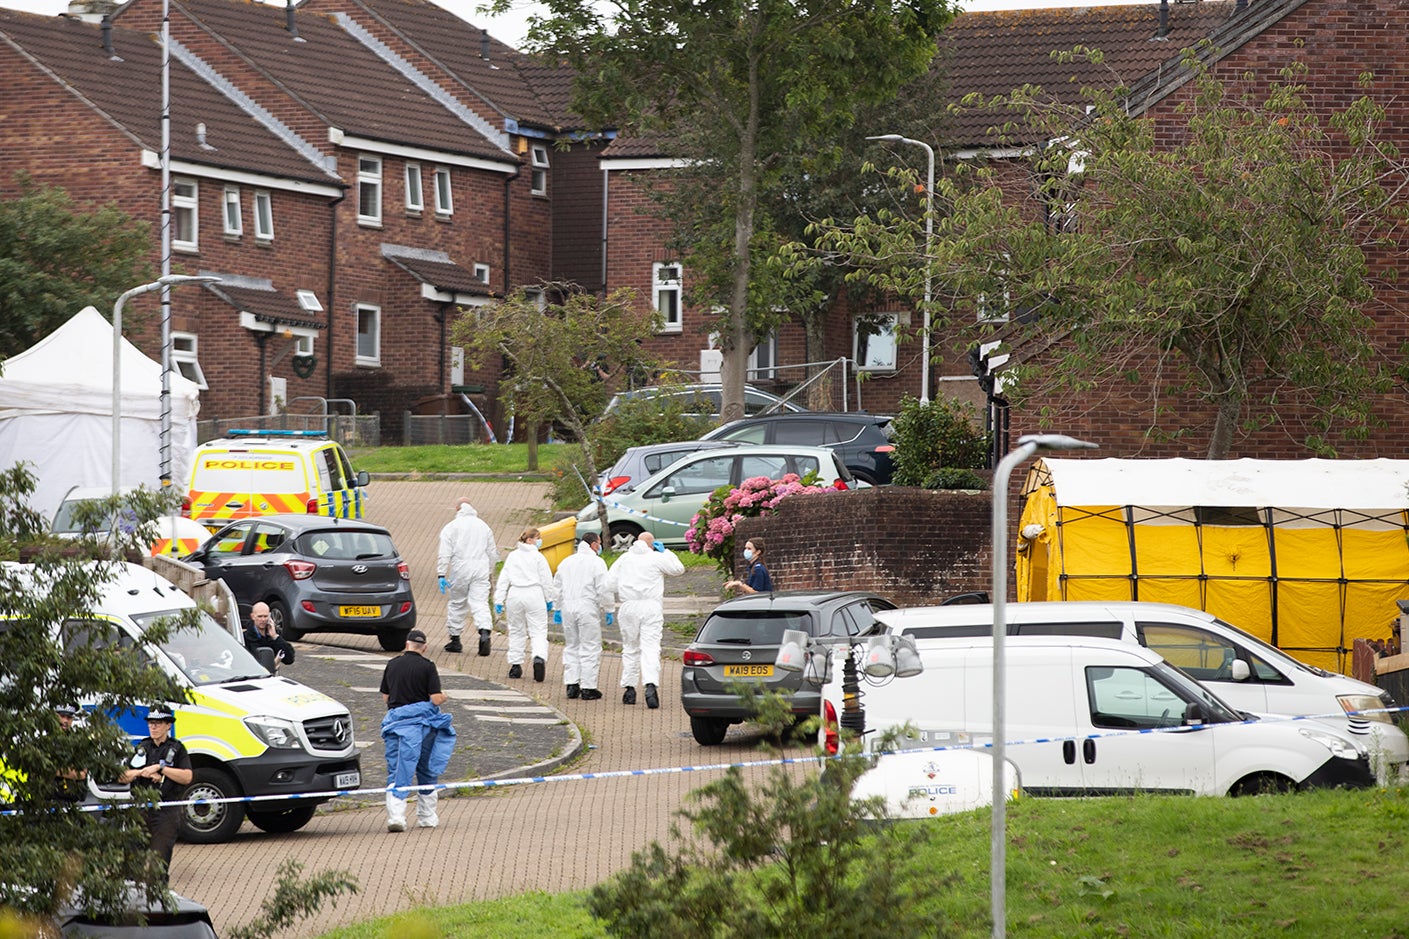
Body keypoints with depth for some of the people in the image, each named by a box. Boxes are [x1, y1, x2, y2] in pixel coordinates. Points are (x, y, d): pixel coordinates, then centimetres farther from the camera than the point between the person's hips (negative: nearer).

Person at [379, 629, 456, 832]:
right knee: (427, 770, 14)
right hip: (422, 721, -2)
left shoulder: (392, 665, 6)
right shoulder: (427, 667, -6)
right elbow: (436, 699, -10)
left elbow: (385, 698, 13)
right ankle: (427, 816, 21)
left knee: (396, 771, -1)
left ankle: (395, 815, -19)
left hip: (396, 719, 2)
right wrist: (443, 697, 13)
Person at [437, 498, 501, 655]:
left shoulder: (451, 527, 0)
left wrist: (441, 574, -9)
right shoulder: (483, 526, 14)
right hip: (481, 571, 2)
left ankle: (455, 639, 18)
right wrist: (489, 572, 29)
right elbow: (493, 553, 20)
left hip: (459, 571, -2)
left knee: (457, 604, 11)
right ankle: (484, 633, -28)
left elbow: (444, 553, -8)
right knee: (480, 603, -5)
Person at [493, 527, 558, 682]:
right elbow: (546, 580, -2)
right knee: (538, 631, -4)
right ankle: (539, 657, -28)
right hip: (534, 595, -4)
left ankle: (515, 665, 16)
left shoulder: (512, 556, 9)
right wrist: (549, 600, 8)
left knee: (516, 631, 15)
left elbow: (504, 579, 7)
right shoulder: (538, 557, -3)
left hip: (515, 595, 4)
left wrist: (499, 600, 8)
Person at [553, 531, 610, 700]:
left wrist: (558, 609, 22)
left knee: (571, 647, 14)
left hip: (568, 607, 6)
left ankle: (572, 685, 12)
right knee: (590, 648, -1)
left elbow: (557, 587, 16)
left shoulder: (566, 562, 14)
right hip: (587, 607, -6)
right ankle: (588, 688, -2)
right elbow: (603, 589, -11)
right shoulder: (596, 563, -5)